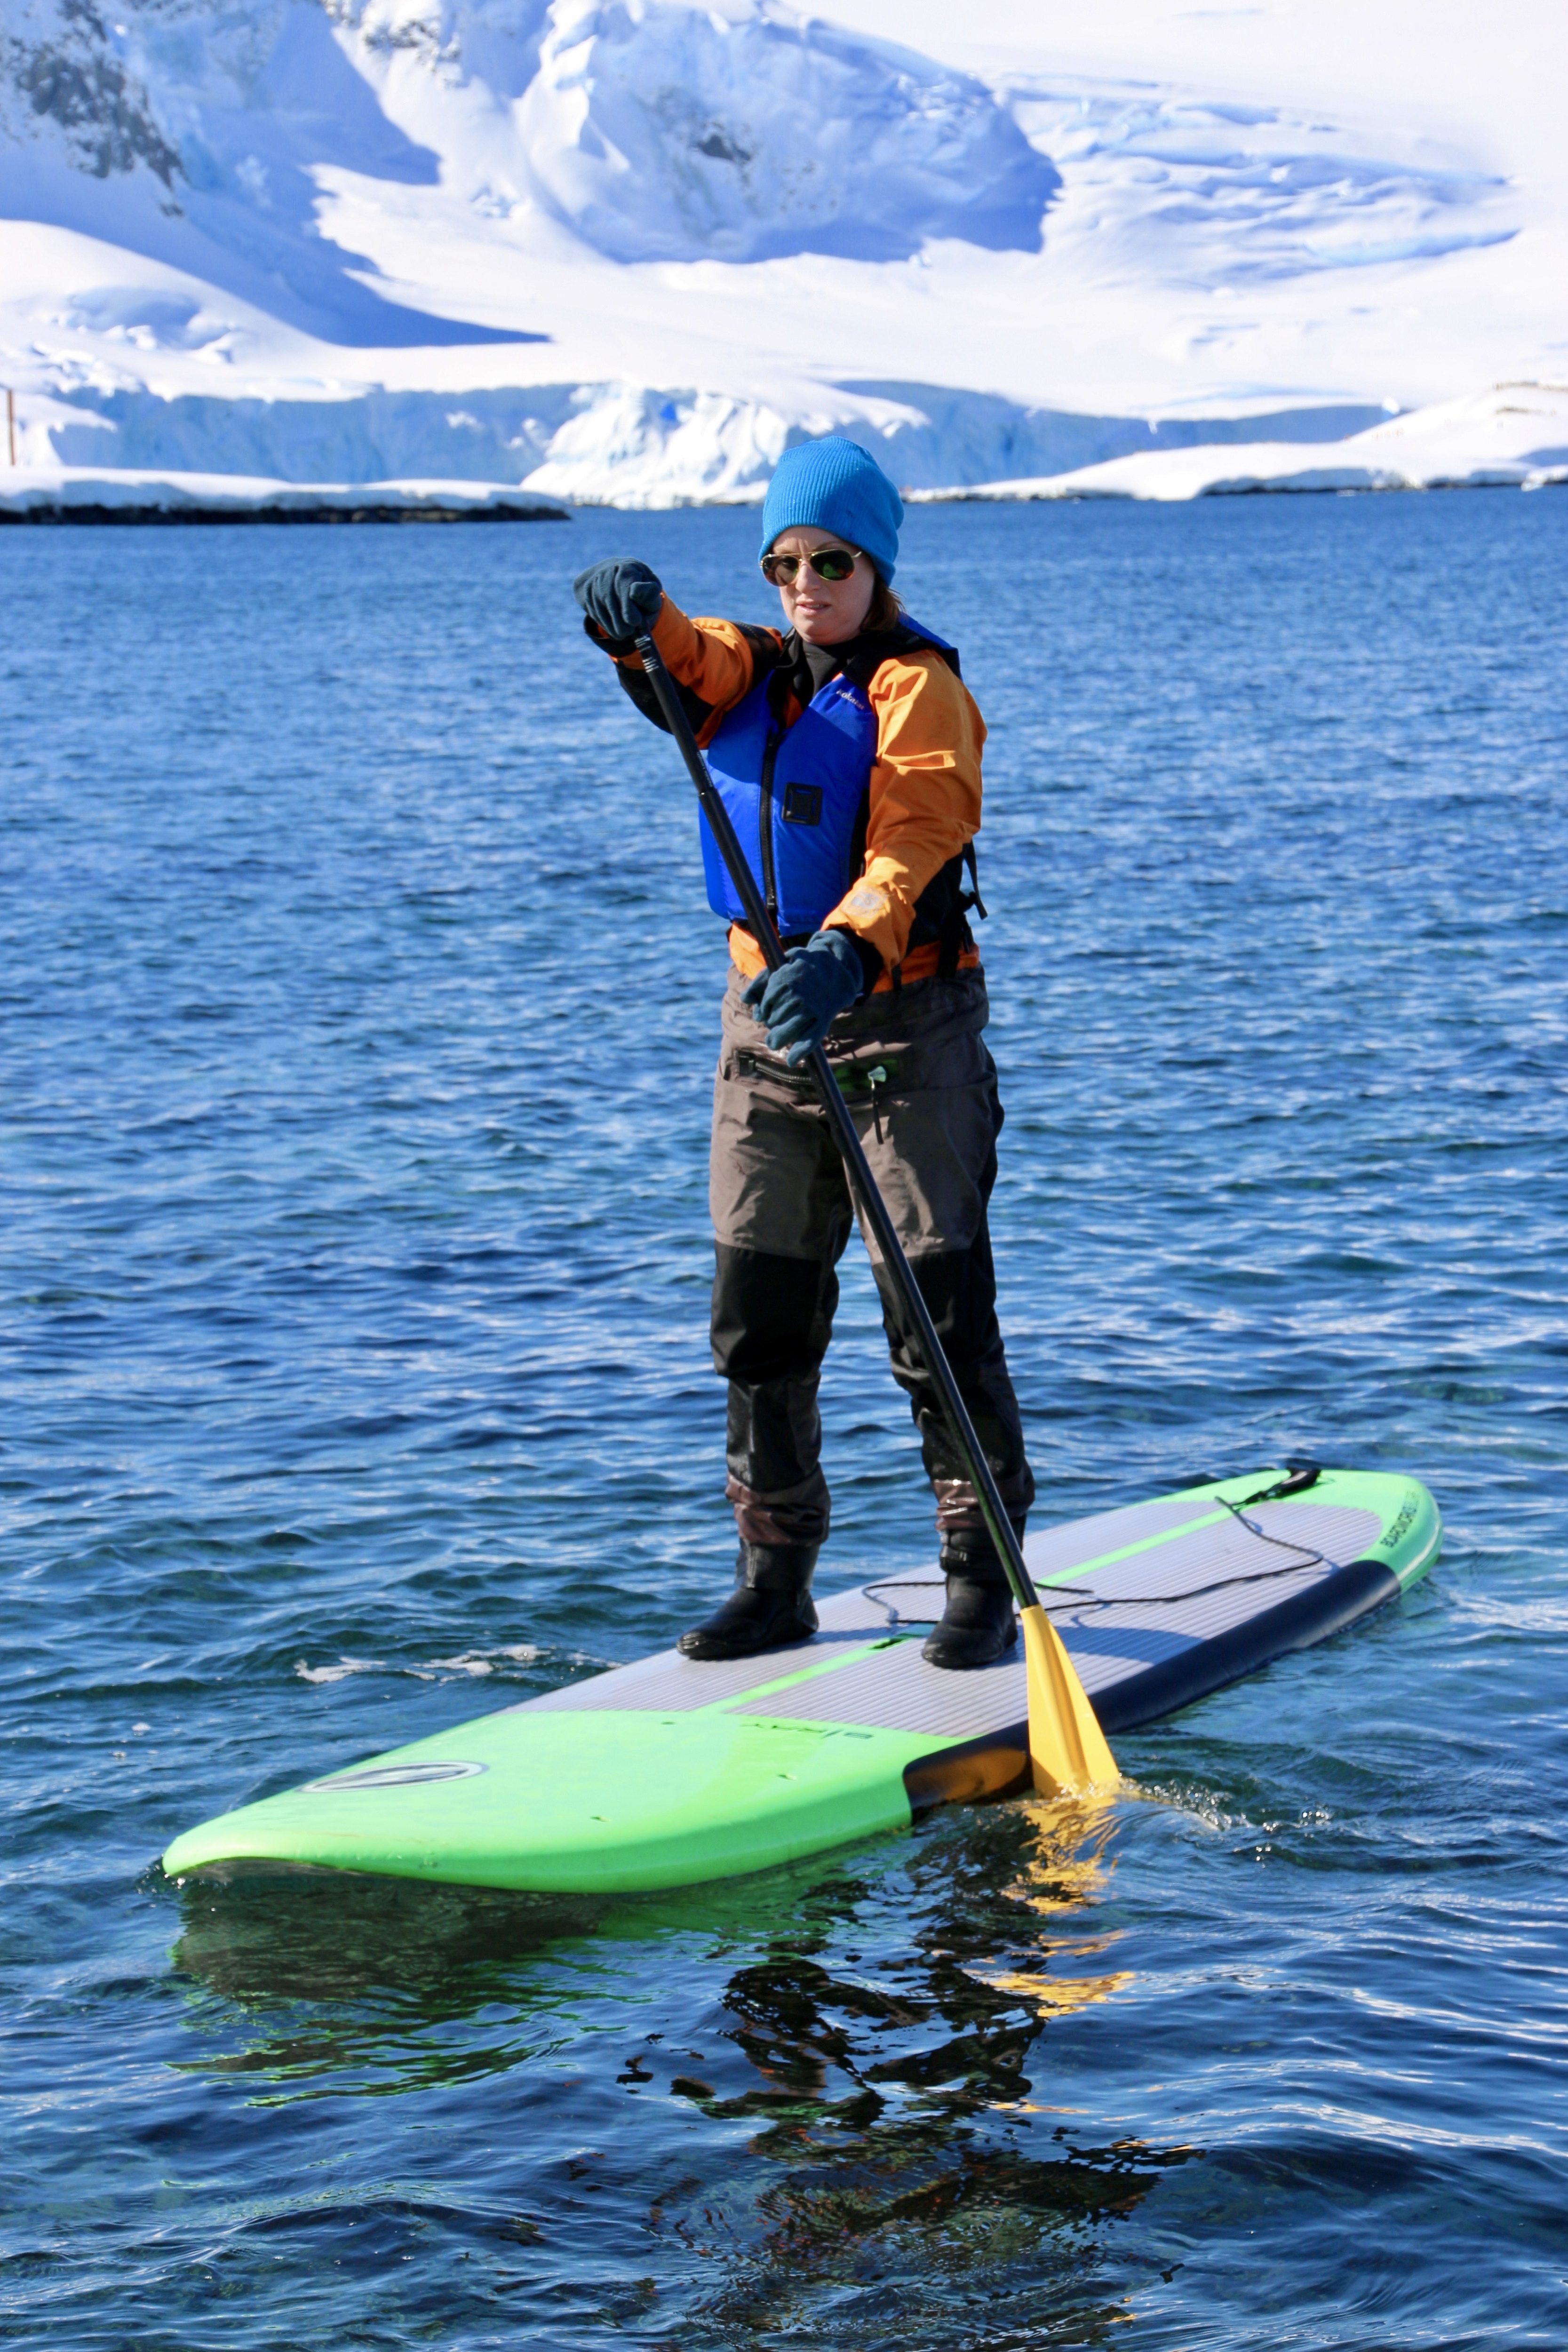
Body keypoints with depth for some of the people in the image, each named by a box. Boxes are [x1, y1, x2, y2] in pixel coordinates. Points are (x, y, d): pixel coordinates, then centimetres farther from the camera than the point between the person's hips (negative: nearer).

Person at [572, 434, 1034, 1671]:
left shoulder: (917, 686, -9)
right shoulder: (753, 670, 12)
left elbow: (914, 839, -25)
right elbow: (688, 668, -10)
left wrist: (846, 950, -43)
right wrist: (636, 617, -33)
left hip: (906, 1024, -6)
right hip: (770, 1022, 6)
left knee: (941, 1314, -5)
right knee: (758, 1316, 8)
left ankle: (983, 1577, 4)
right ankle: (775, 1580, 17)